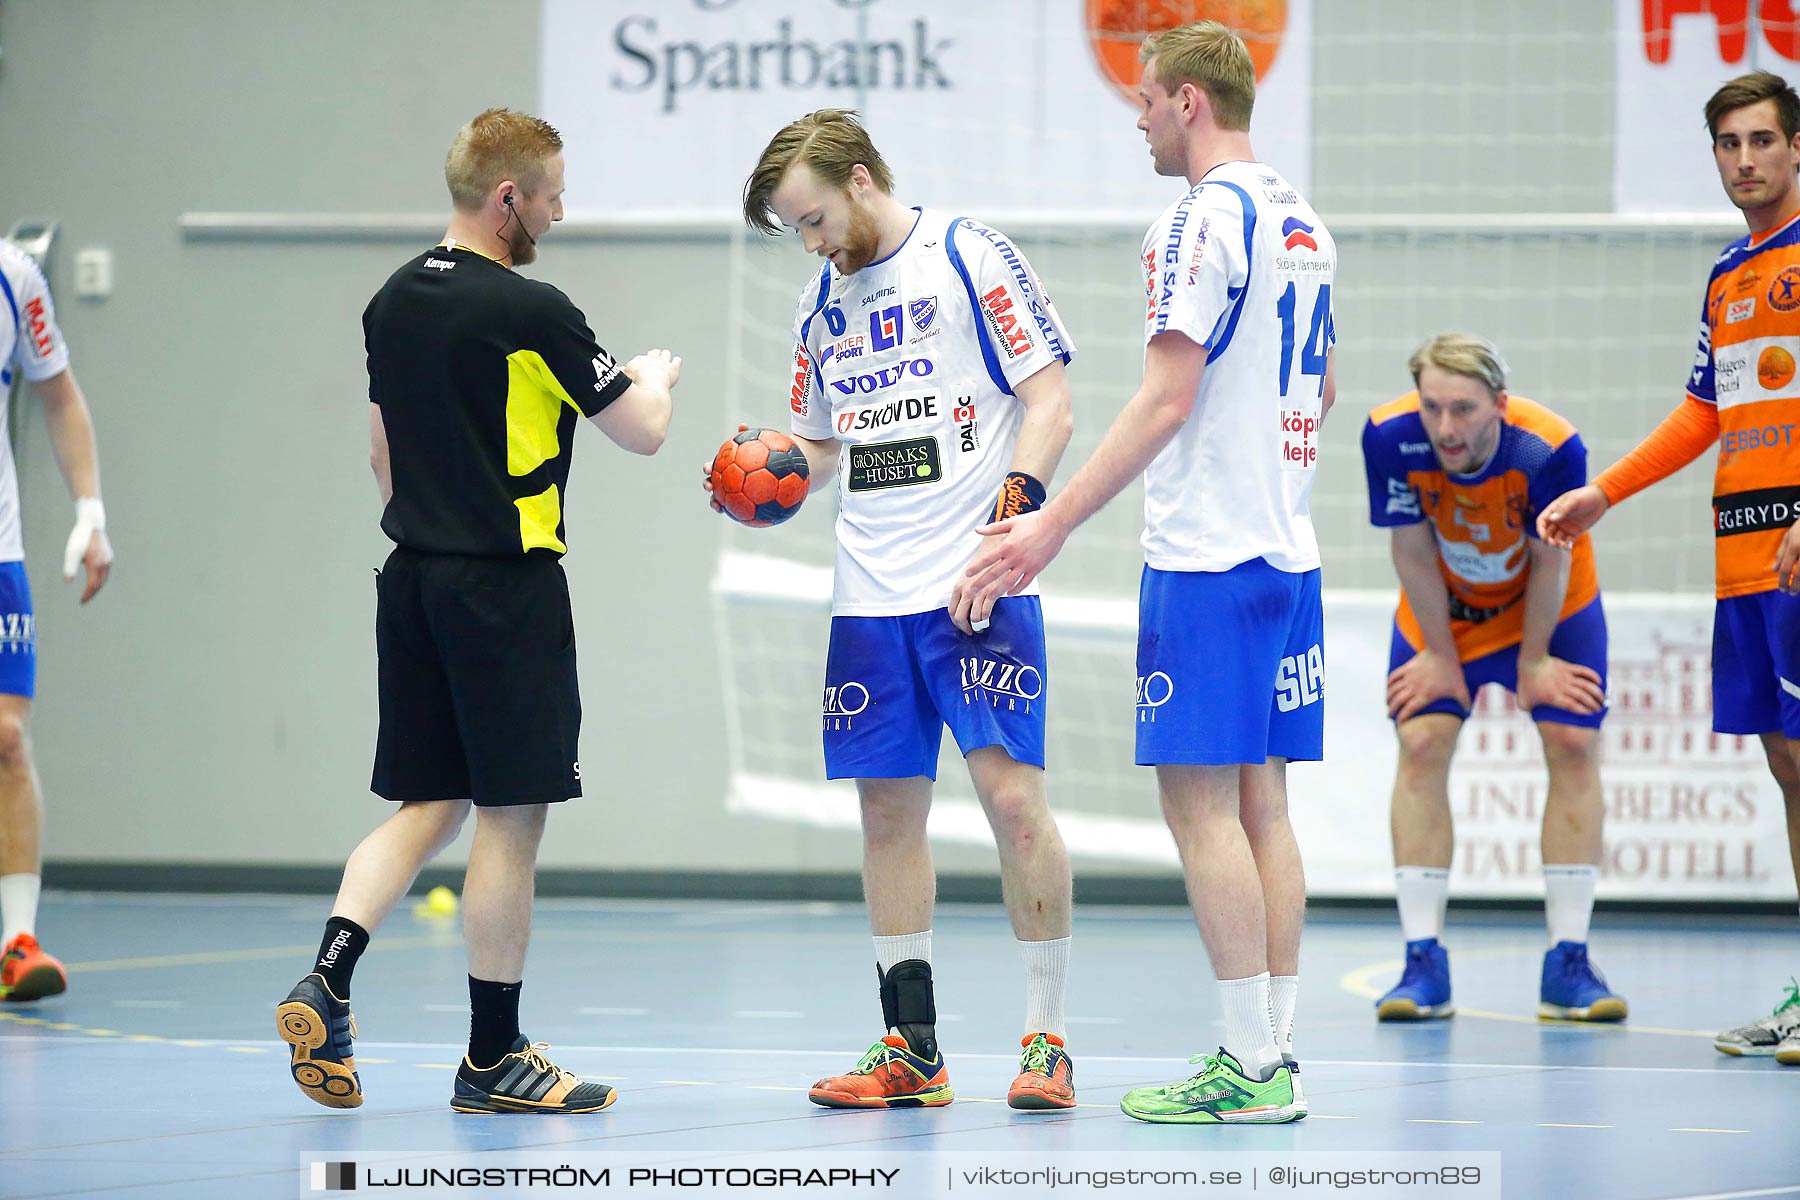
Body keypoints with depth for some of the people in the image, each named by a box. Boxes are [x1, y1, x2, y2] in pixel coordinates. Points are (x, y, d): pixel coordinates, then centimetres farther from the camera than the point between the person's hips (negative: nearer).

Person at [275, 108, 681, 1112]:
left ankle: (328, 980, -6)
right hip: (508, 587, -8)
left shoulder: (393, 303, 9)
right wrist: (656, 378, 16)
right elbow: (642, 431, -5)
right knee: (512, 815, 0)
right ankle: (494, 1057, 5)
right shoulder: (530, 312, -14)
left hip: (413, 577, 8)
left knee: (429, 804, 13)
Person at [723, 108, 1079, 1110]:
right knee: (890, 809, 6)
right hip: (871, 597, 7)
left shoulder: (971, 258, -4)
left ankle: (1048, 1038, -2)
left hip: (979, 586, -7)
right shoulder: (826, 300, 16)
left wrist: (1010, 520, -18)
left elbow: (1050, 403, -7)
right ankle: (912, 1052, 13)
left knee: (1012, 792, -11)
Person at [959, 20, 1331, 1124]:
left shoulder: (1204, 219, -13)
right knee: (1261, 800, 10)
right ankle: (1279, 1057, 10)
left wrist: (1055, 525, -19)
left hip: (1207, 554, -9)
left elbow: (1168, 400, -19)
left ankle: (1250, 1068, -8)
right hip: (1287, 546, 9)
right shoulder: (1304, 224, 15)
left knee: (1201, 800, -6)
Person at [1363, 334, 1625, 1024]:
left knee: (1574, 749, -9)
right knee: (1421, 745, -11)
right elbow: (1412, 551, -19)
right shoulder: (1389, 437, -32)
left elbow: (1549, 560, -21)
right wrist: (1441, 656, -12)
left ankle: (1567, 965, -3)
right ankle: (1424, 964, -9)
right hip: (1440, 609, 1)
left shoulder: (1550, 449, -37)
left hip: (1549, 608, -1)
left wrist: (1533, 661, -12)